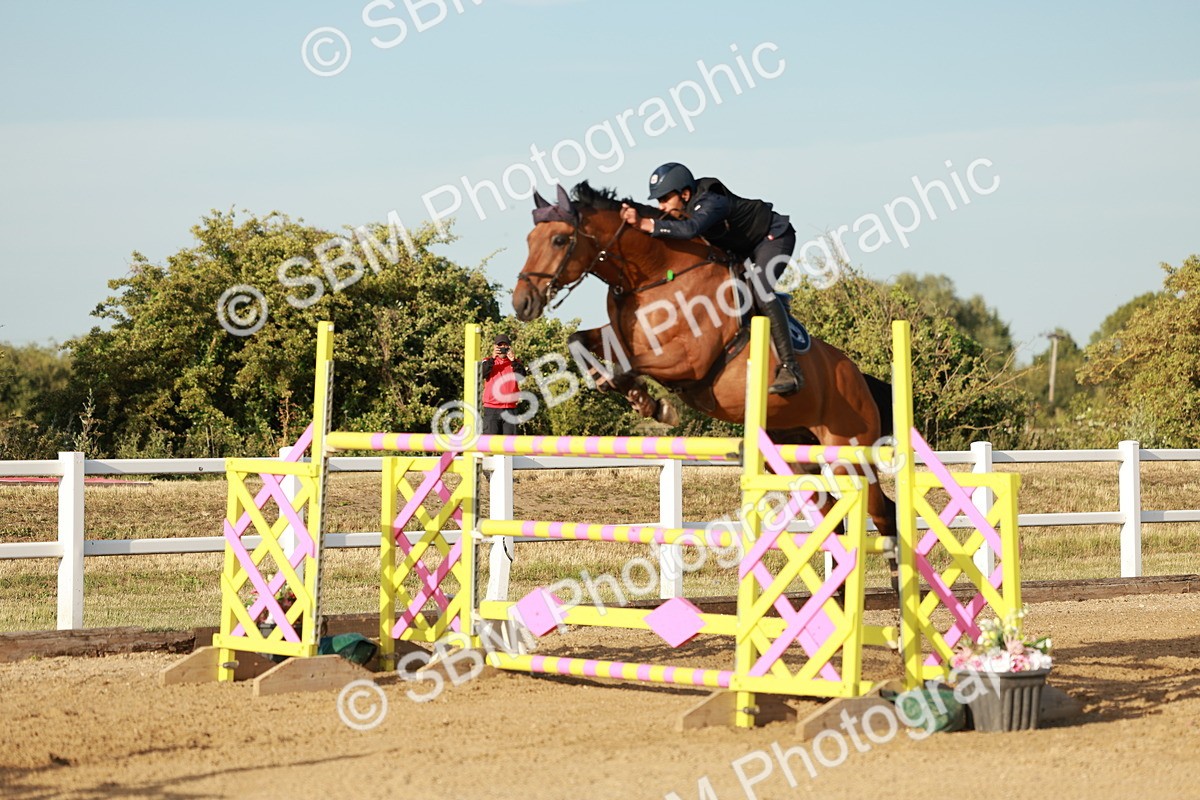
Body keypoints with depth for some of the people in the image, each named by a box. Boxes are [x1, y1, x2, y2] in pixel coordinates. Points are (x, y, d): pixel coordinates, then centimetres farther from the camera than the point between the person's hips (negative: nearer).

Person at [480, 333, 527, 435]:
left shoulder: (515, 363, 11)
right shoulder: (488, 362, 9)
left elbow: (522, 376, -7)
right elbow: (481, 374, -11)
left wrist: (513, 360, -17)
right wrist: (492, 358, -17)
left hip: (510, 408, 2)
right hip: (491, 409, -1)